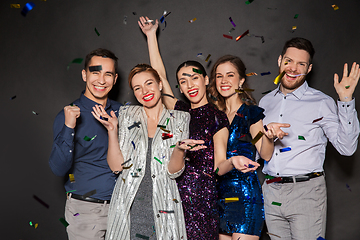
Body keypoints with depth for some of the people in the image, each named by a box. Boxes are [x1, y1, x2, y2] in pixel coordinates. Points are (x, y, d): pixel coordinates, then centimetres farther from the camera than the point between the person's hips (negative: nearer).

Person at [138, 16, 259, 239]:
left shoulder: (217, 117, -1)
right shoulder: (179, 110, 12)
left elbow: (218, 166, -5)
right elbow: (160, 75, 15)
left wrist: (233, 161, -28)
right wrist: (151, 35, 20)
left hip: (200, 197, -4)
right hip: (172, 193, 4)